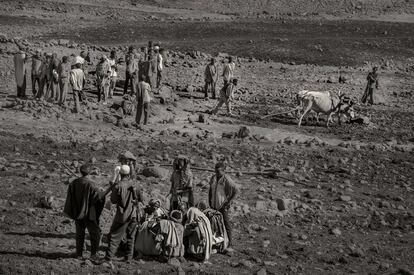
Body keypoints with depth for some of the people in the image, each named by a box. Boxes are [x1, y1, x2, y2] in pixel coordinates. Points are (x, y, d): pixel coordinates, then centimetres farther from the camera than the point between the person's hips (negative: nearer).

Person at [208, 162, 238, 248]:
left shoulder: (227, 179, -14)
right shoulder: (213, 178, 8)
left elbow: (236, 190, -16)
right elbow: (210, 190, 21)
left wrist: (230, 201, -14)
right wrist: (210, 201, 13)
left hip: (223, 205, -6)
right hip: (214, 205, 6)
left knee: (226, 223, -2)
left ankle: (229, 242, 7)